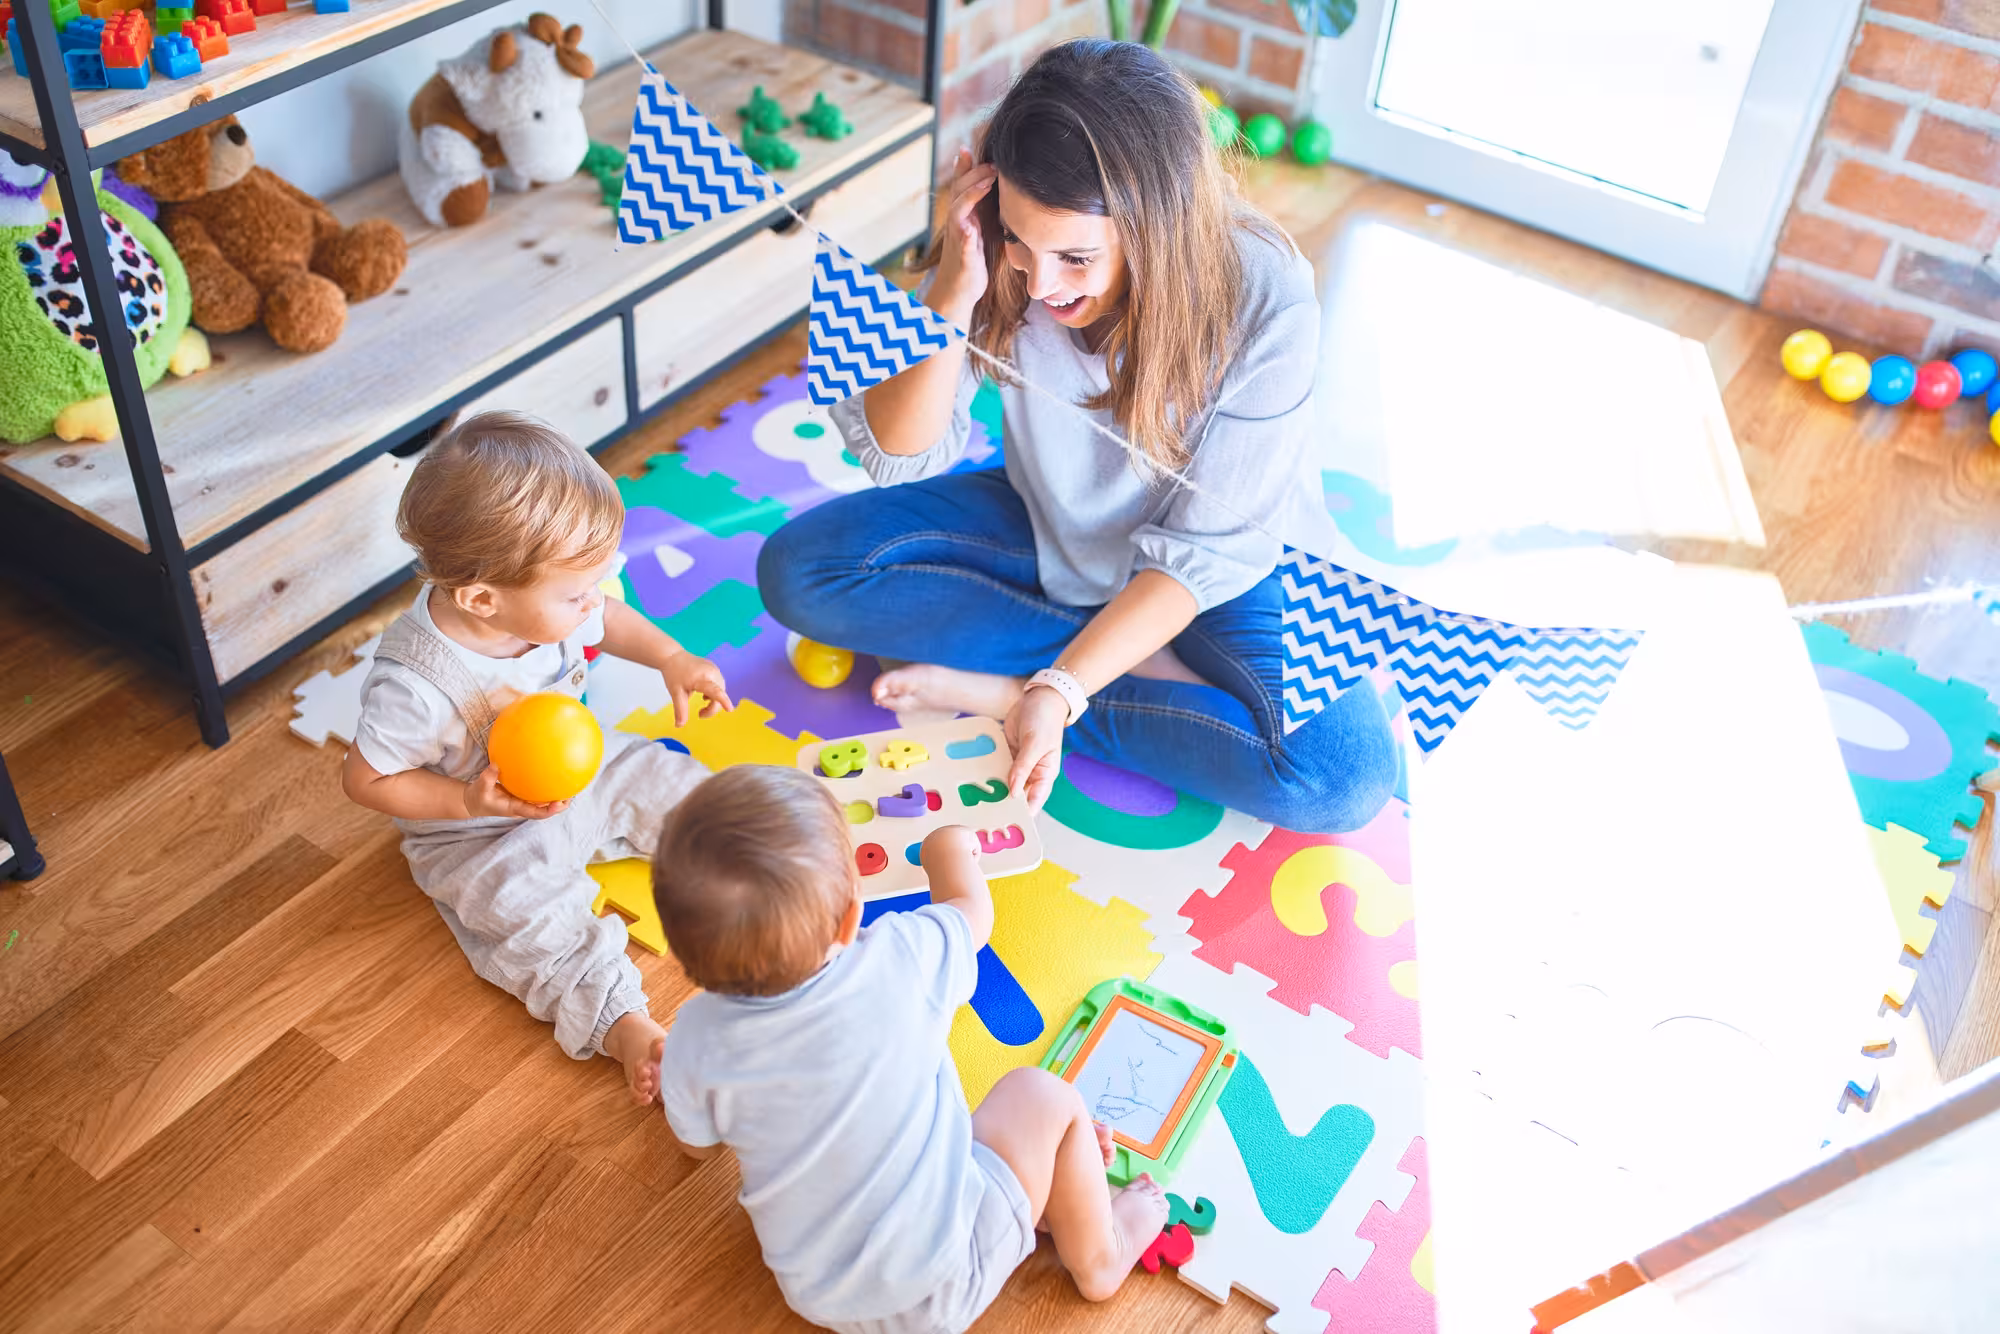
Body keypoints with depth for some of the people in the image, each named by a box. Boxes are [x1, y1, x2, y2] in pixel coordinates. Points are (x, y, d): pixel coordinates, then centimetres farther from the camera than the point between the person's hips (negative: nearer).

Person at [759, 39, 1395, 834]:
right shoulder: (997, 256, -21)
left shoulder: (1266, 306, -30)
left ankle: (1003, 687, -17)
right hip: (1046, 530, 3)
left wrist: (1058, 690, -34)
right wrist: (953, 295, -34)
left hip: (1213, 574, -3)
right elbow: (899, 455, -18)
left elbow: (1205, 552, -24)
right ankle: (1142, 669, -13)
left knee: (1347, 776, -28)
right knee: (798, 569, -17)